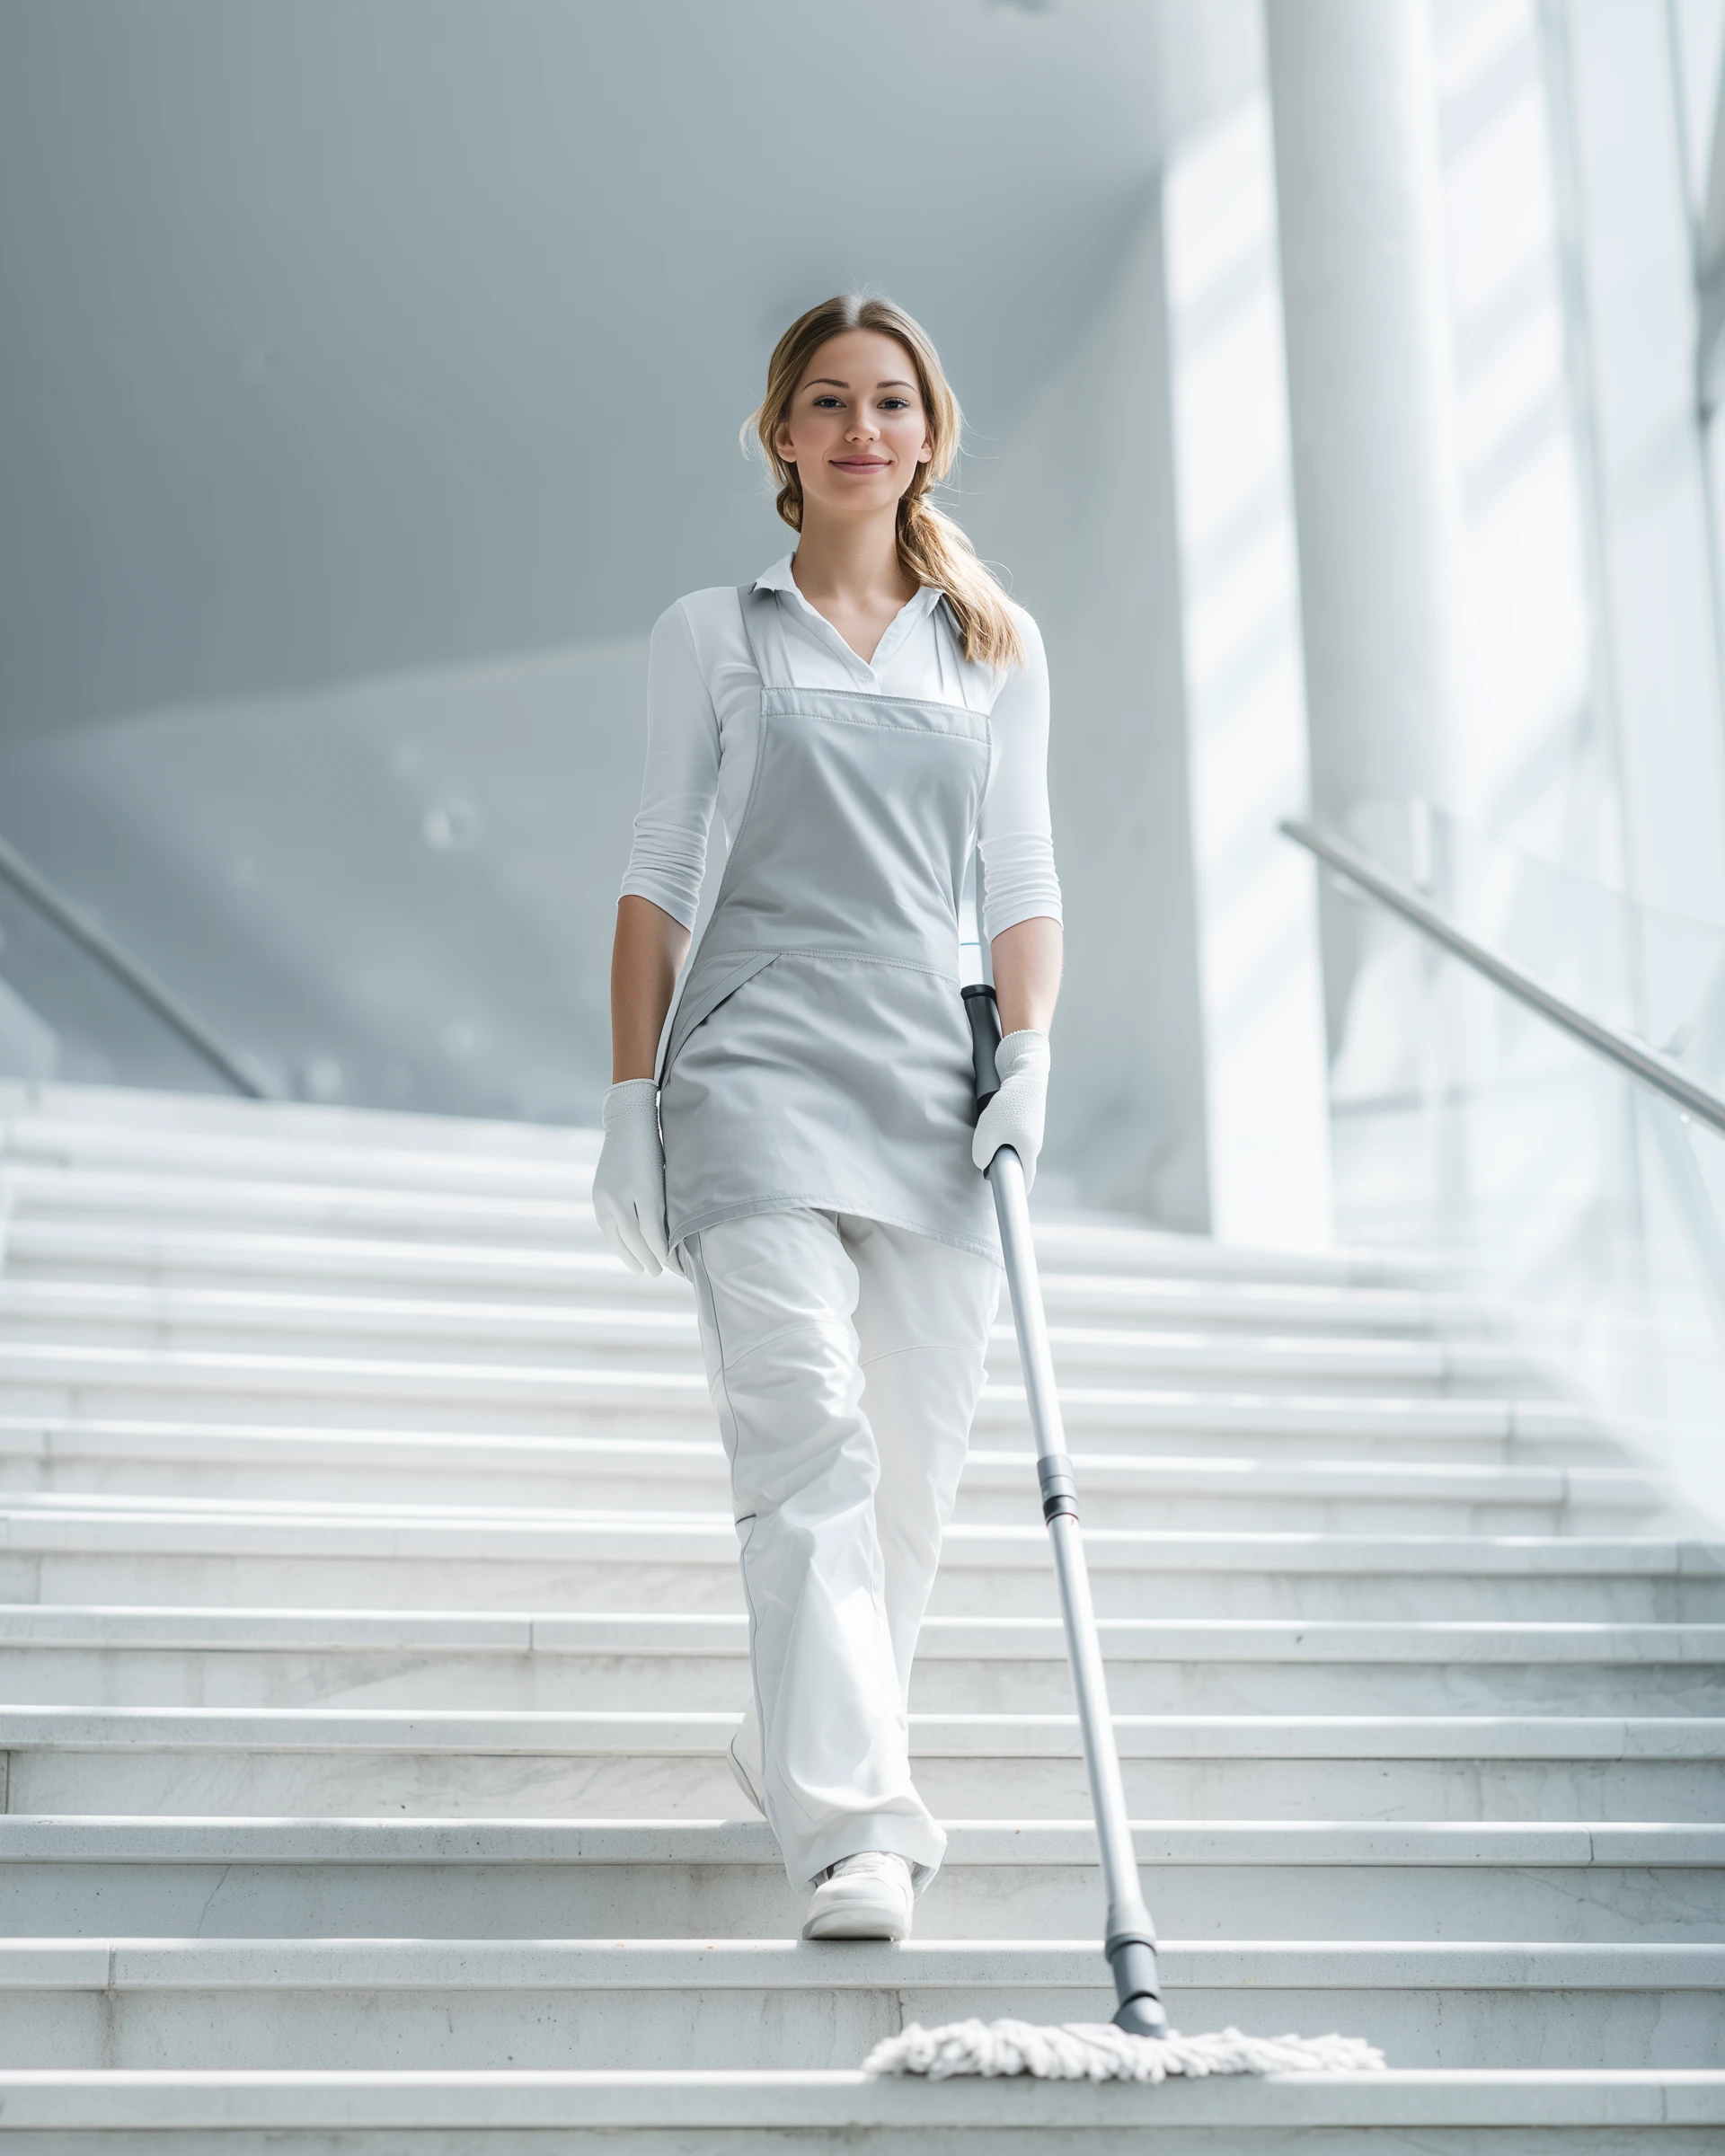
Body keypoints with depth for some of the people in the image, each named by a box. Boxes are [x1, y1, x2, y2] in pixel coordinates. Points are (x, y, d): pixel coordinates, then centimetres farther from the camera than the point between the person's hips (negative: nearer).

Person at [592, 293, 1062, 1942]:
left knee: (911, 1462, 5)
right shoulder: (713, 635, 8)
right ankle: (854, 1825, -18)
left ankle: (797, 1746, 27)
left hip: (934, 1076, 3)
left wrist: (1030, 1052, -4)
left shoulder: (997, 645, 14)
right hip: (760, 1065, -3)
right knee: (808, 1437, -15)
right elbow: (659, 880, 7)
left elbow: (1022, 881, 12)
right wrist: (632, 1098, 0)